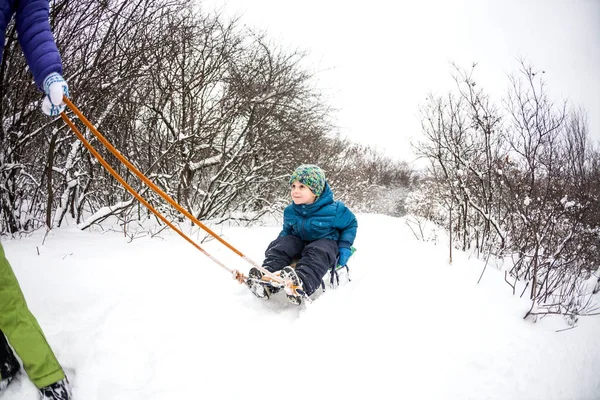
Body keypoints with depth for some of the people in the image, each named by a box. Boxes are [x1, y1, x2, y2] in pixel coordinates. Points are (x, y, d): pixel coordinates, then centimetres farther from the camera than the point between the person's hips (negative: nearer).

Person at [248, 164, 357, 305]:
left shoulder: (334, 210, -17)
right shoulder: (290, 211, -4)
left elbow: (351, 223, -3)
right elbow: (287, 230, 16)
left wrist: (344, 246, -11)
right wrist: (281, 241, -2)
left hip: (326, 242, -5)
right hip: (300, 241, 5)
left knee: (318, 253, -38)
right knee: (279, 247, -20)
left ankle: (301, 283, -65)